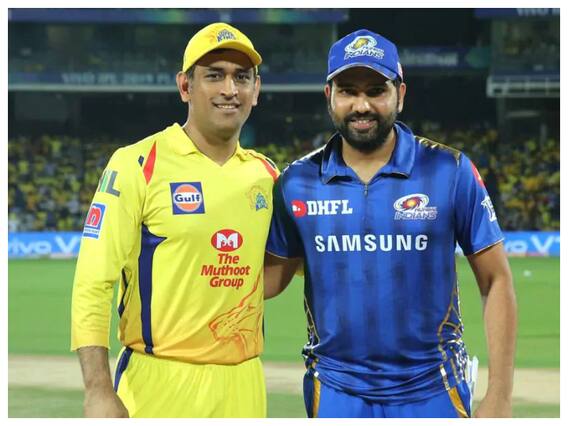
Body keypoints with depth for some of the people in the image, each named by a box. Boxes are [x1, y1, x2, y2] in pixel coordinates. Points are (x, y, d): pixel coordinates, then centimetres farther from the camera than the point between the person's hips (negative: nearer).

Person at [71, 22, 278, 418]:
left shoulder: (266, 175, 11)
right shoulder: (137, 166, -5)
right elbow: (93, 284, -11)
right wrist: (99, 392, -18)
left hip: (243, 385, 5)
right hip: (159, 383, -5)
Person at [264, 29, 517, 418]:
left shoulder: (450, 171, -5)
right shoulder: (298, 181, 2)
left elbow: (496, 282, -3)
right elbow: (272, 276, 9)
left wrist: (499, 398, -9)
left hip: (431, 392, -2)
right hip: (336, 392, 2)